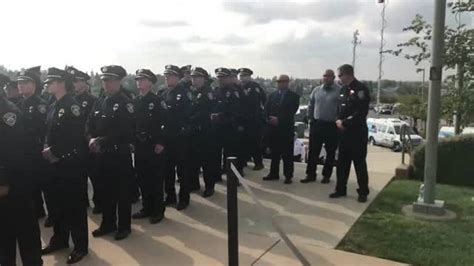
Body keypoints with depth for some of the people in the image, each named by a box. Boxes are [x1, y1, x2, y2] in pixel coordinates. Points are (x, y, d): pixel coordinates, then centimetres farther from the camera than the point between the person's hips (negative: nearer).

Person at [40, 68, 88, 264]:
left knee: (75, 204, 2)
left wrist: (56, 153, -18)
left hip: (71, 163, -8)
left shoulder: (72, 105, -14)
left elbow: (76, 137, -21)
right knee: (59, 202, 18)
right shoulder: (53, 106, 12)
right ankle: (59, 239, 33)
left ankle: (80, 246, 13)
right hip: (55, 163, 8)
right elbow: (49, 132, 15)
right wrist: (46, 148, -2)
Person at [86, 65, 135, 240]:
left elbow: (127, 132, -19)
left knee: (122, 192, 5)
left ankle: (124, 226, 19)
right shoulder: (99, 102, 10)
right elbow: (90, 125, 9)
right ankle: (108, 224, 29)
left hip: (120, 155, -6)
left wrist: (102, 141, -21)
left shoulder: (125, 103, -10)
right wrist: (91, 139, -11)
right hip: (101, 154, 6)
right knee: (105, 191, 14)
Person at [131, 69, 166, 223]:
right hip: (139, 145, 6)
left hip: (154, 145, -6)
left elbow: (164, 122, -13)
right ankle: (147, 208, 24)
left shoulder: (156, 100, -7)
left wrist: (161, 143, -17)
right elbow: (132, 122, 11)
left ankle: (158, 210, 13)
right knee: (142, 177, 11)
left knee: (156, 178, 2)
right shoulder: (135, 101, 10)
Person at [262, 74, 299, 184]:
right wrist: (270, 118, -10)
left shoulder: (293, 96, 0)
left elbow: (291, 112, -11)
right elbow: (266, 109, 8)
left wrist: (279, 119, -17)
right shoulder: (272, 95, 16)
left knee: (287, 153, 0)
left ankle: (288, 176, 7)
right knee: (274, 152, 11)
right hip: (272, 128, 5)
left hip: (286, 129, -4)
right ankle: (274, 173, 20)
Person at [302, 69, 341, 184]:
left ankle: (326, 175, 20)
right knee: (313, 151, 6)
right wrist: (310, 119, 10)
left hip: (332, 126, -3)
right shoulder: (316, 90, 8)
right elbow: (311, 105, 15)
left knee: (330, 152, 7)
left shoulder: (339, 91, -7)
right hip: (316, 124, 3)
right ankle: (310, 174, 15)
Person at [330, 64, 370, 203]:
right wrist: (338, 120, -2)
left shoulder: (361, 89, -11)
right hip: (344, 131, 7)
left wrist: (345, 123, -16)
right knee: (342, 162, 11)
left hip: (358, 132, -7)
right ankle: (341, 189, 22)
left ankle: (363, 192, 12)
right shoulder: (343, 90, 14)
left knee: (359, 163, 1)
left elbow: (361, 112, -18)